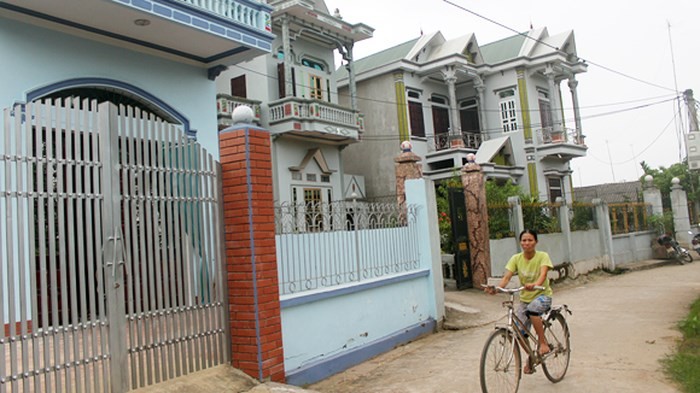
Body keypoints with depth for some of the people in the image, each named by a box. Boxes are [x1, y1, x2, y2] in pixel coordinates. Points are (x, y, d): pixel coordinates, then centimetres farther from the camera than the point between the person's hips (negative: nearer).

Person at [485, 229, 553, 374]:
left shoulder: (542, 256, -13)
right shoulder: (516, 258, -5)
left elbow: (543, 274, -30)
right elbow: (507, 277, -16)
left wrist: (535, 285, -52)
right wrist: (496, 288, -36)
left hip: (542, 295, -4)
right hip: (525, 298, 4)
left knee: (532, 309, -37)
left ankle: (543, 342, -16)